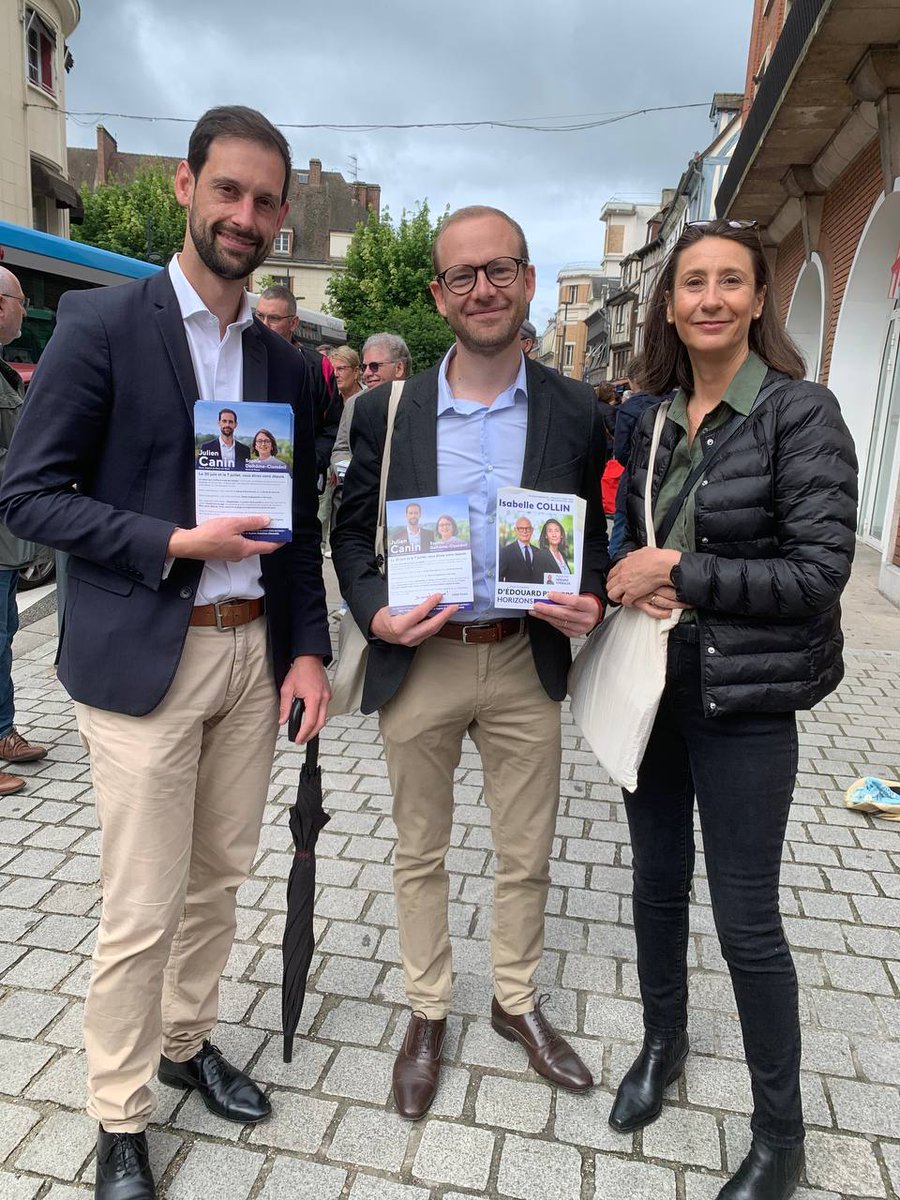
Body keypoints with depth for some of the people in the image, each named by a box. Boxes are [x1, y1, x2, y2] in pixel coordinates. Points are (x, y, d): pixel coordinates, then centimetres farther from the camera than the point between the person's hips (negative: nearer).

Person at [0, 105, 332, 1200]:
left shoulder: (284, 363, 11)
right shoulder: (100, 323, -4)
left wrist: (308, 647, 4)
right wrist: (175, 544, -17)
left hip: (252, 652, 5)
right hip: (143, 658, -4)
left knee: (217, 880, 16)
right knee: (142, 910, 4)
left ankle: (187, 1040, 40)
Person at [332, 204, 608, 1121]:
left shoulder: (575, 413, -1)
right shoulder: (386, 411, -3)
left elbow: (593, 531, 8)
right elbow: (352, 532, 3)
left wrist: (591, 600, -12)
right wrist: (377, 616, -15)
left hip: (526, 666, 1)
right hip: (418, 665, 0)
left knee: (527, 855, 16)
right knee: (419, 852, 16)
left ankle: (516, 1000, 42)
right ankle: (427, 1012, 39)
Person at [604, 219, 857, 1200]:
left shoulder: (800, 412, -10)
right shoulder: (652, 417, 6)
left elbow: (819, 569, -15)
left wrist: (680, 572, -17)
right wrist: (630, 578, -7)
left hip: (743, 696, -5)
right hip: (650, 679, 5)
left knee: (746, 918, 6)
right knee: (657, 880, 19)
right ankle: (662, 1043, 45)